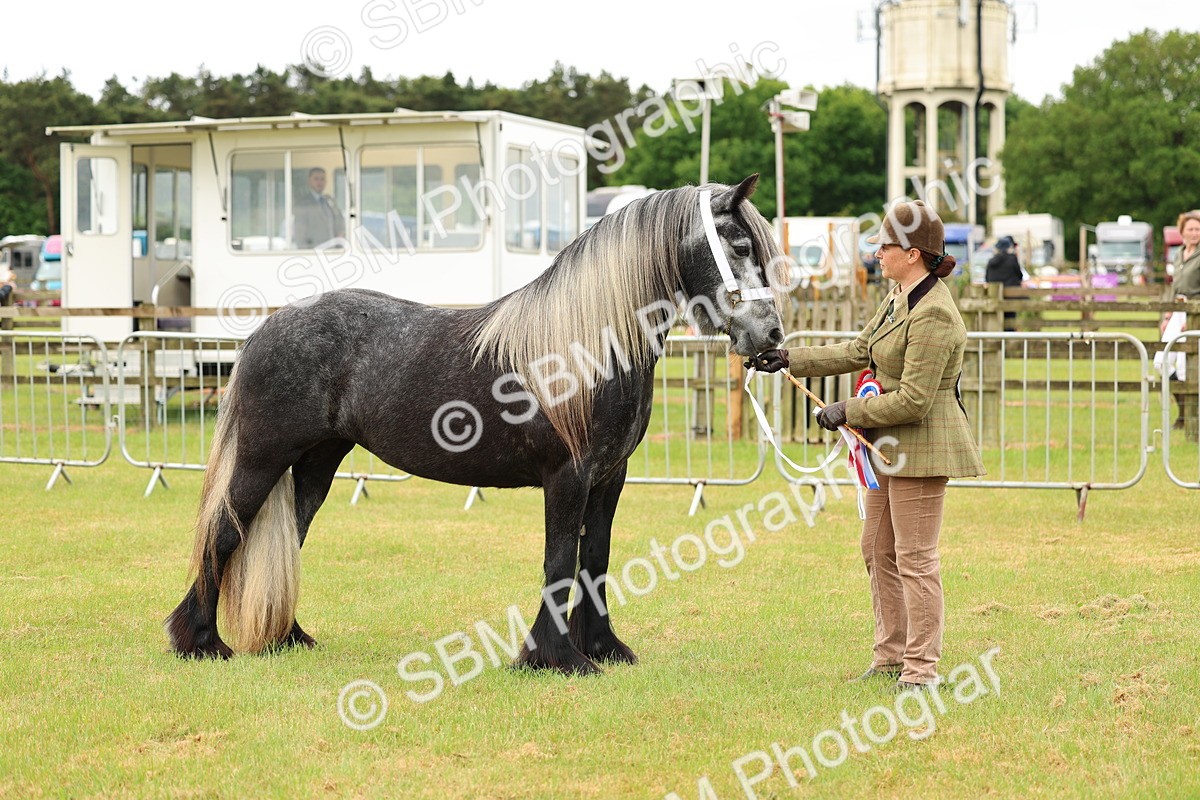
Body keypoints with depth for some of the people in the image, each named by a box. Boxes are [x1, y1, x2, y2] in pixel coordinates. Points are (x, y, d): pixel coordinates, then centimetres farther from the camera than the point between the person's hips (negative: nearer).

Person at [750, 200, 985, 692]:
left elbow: (913, 401, -24)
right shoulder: (898, 296, 10)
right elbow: (859, 352, 21)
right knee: (878, 552, 17)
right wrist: (791, 360, 19)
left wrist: (849, 411, -16)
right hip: (892, 447, 11)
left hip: (922, 446, -11)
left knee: (915, 559, -5)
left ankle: (921, 668, 3)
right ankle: (891, 656, 27)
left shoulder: (933, 315, -22)